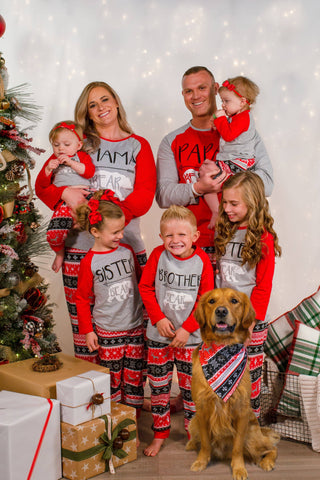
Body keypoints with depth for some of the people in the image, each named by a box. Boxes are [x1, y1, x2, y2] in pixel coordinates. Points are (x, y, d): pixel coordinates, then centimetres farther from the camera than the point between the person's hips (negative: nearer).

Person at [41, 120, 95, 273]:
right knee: (54, 235, -23)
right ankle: (60, 252, 13)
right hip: (63, 201, 1)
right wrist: (48, 170, 0)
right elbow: (43, 184, 18)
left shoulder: (82, 156, 19)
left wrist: (71, 163, -10)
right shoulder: (52, 160, 24)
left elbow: (89, 172, -2)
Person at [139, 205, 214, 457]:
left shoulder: (202, 260, -9)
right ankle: (160, 433, 28)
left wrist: (187, 328, -12)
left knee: (191, 386, 8)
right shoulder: (158, 255, -7)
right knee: (158, 385, 11)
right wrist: (159, 318, -10)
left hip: (190, 336, -1)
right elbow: (145, 288, -1)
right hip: (159, 334, 1)